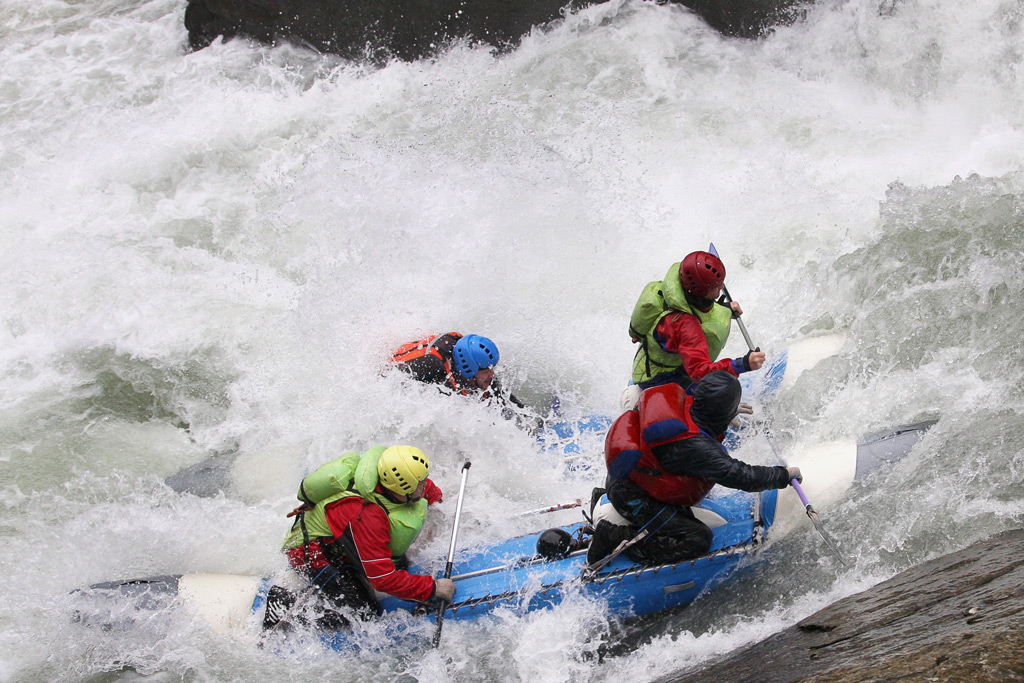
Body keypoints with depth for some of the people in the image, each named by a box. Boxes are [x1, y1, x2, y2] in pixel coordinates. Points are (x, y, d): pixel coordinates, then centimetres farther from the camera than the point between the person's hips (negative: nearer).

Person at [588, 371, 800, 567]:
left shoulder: (684, 405, -9)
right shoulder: (696, 448, -34)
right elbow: (739, 476, -28)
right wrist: (784, 475, -14)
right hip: (632, 499, -10)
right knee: (697, 540, -11)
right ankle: (614, 538, -10)